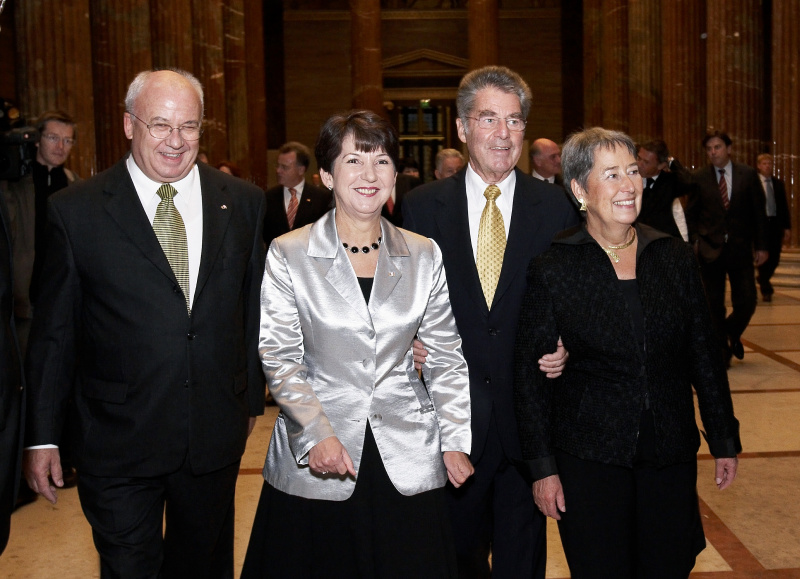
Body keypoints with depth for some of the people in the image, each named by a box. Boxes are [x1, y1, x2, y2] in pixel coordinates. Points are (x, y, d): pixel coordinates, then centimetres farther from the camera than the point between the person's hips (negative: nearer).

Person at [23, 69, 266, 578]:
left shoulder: (243, 202, 1)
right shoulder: (76, 210, -5)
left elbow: (254, 308, 8)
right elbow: (53, 331, -2)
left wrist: (252, 398, 11)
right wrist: (42, 436, 0)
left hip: (217, 437, 3)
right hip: (118, 441, -2)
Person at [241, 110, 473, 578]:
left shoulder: (424, 255, 5)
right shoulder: (287, 254, -2)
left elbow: (446, 357, 8)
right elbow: (279, 357, -4)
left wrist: (455, 441, 2)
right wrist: (317, 433, -15)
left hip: (408, 463, 2)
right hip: (316, 467, -2)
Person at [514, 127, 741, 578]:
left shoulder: (676, 257, 2)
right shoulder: (553, 269, -7)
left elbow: (705, 355, 8)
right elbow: (531, 375, -4)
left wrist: (725, 439, 10)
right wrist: (542, 467, -5)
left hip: (671, 455, 3)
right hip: (588, 457, -3)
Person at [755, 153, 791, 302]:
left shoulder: (778, 183, 12)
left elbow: (784, 206, 12)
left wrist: (787, 227, 5)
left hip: (776, 223, 4)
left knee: (775, 258, 5)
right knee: (763, 256, -1)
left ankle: (762, 279, 32)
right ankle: (765, 289, 11)